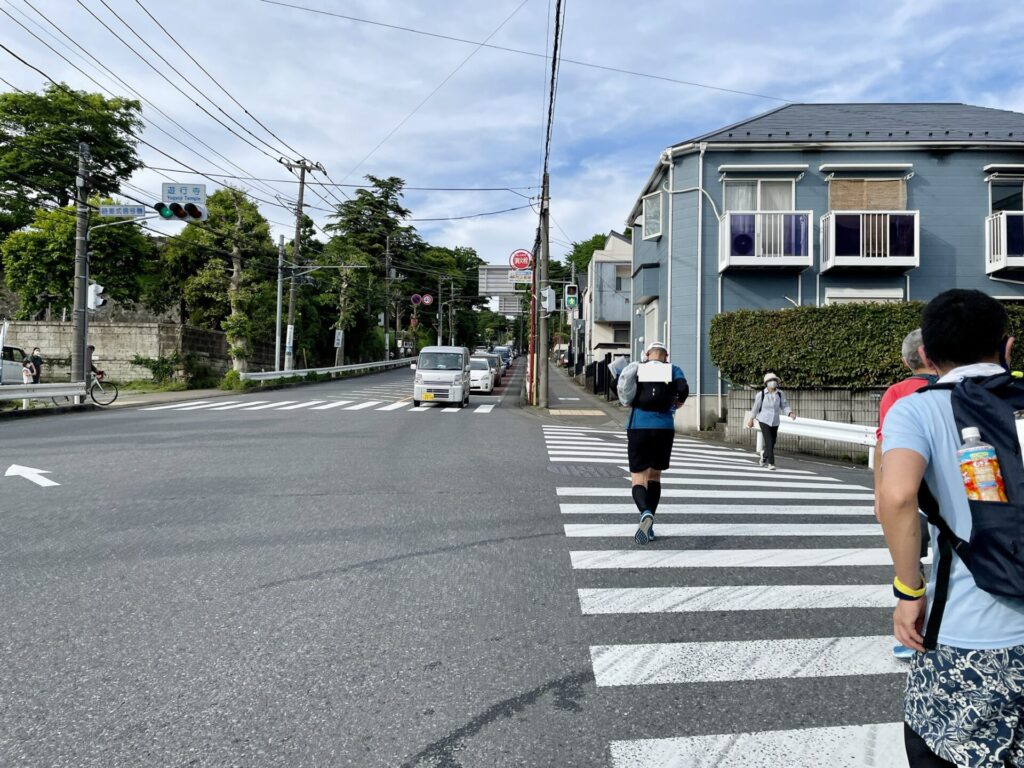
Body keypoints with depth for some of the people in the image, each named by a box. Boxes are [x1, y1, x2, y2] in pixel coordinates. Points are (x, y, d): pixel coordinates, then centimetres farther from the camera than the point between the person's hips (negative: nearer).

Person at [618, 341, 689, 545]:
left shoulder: (637, 369, 10)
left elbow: (624, 392, 1)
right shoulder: (673, 370, 7)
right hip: (664, 428, 1)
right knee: (655, 475, 19)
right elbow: (684, 388, -11)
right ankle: (648, 527, 17)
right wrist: (679, 401, 9)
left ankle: (646, 513, -30)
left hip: (638, 428, -1)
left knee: (638, 479, 1)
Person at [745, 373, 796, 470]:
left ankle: (764, 457, 41)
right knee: (769, 441, -16)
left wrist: (790, 413, -26)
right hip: (764, 421, -4)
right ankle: (771, 463, -8)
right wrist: (751, 419, 7)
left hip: (775, 422, 4)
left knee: (772, 442, 14)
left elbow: (784, 406, -5)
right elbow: (755, 407, -1)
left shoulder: (780, 393, -6)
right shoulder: (761, 394, -12)